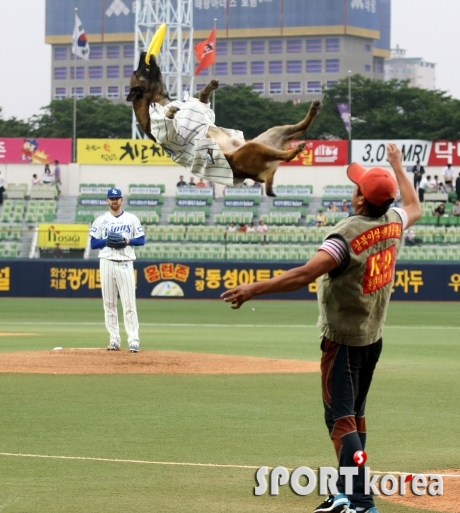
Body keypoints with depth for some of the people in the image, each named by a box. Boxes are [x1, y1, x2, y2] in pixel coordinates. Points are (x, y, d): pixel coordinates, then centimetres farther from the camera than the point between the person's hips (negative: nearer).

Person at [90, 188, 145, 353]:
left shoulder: (132, 219, 7)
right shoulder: (101, 220, 7)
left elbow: (141, 240, 7)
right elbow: (93, 243, 4)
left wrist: (128, 241, -12)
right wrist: (108, 241, -13)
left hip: (125, 264, -1)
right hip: (107, 263, 1)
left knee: (129, 303, -7)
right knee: (109, 303, 2)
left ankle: (133, 340, -10)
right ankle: (114, 339, 7)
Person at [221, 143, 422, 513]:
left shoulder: (347, 235, -24)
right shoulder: (393, 223, -2)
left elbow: (305, 275, -34)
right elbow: (415, 207, 24)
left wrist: (254, 289, -34)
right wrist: (398, 167, 36)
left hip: (344, 339, -8)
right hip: (374, 337, 8)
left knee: (341, 417, -9)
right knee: (354, 413, 20)